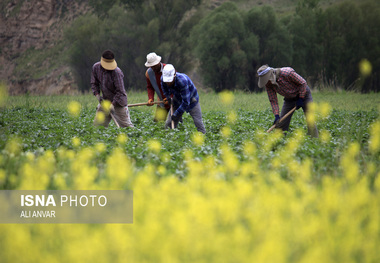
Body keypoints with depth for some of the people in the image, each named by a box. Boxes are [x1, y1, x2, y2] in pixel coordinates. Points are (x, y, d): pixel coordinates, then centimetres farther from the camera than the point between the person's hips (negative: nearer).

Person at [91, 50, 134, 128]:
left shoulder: (116, 72, -24)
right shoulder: (96, 67, -5)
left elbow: (120, 91, -23)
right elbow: (94, 83, 8)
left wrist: (112, 104, -29)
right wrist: (97, 95, -7)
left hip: (118, 101, -6)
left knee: (126, 125, -6)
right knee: (97, 124, 4)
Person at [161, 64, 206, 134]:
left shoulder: (182, 81, -40)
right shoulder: (163, 79, -21)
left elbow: (186, 102, -36)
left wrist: (176, 114, -28)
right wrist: (168, 97, -1)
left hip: (191, 101, -5)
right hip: (178, 101, 5)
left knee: (199, 124, -11)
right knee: (169, 124, -1)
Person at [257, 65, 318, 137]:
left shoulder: (287, 73, -33)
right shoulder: (268, 84, -17)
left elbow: (303, 83, -20)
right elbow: (273, 100, -10)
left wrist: (301, 99, -16)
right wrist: (276, 115, -20)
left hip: (303, 94, -5)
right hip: (289, 98, 5)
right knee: (281, 123, -4)